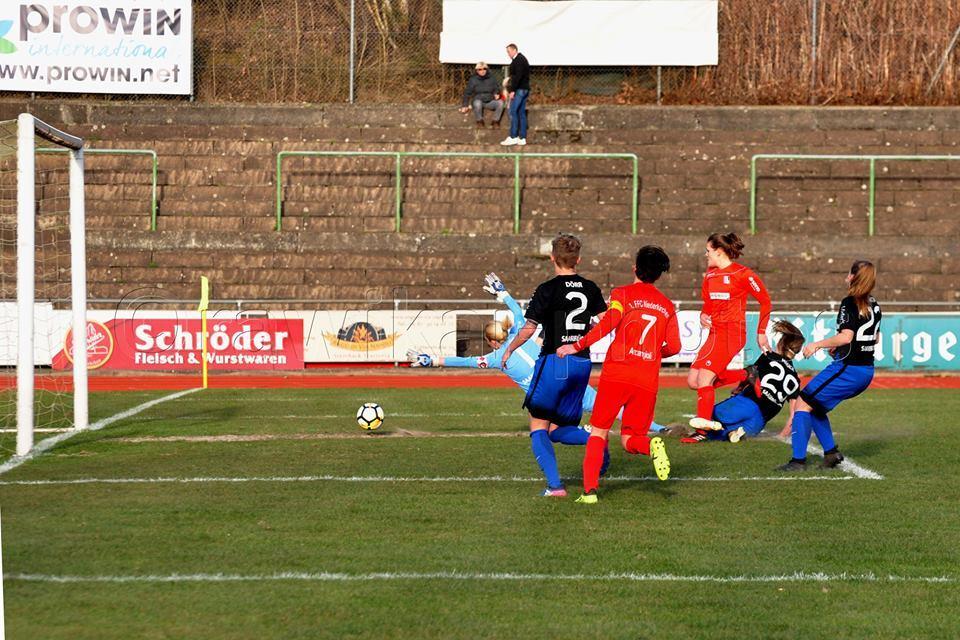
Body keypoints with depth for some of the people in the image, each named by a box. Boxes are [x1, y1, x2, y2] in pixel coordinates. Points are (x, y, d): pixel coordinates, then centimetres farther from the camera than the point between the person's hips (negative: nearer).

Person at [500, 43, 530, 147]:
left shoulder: (518, 60, -12)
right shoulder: (522, 59, 19)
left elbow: (518, 76, -20)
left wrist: (513, 90, -20)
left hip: (519, 89, -10)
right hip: (525, 89, 10)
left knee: (513, 112, -10)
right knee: (521, 113, 8)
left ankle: (513, 137, -12)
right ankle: (522, 138, 8)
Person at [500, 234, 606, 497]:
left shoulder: (548, 290, -8)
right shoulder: (591, 289, 7)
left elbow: (528, 329, -9)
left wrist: (509, 350, 8)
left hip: (555, 360, -5)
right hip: (582, 363, 5)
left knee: (538, 426, 3)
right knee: (557, 428, 14)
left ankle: (555, 485, -11)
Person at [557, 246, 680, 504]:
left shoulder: (622, 294, 4)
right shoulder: (667, 306, 15)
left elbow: (609, 322, -13)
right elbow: (673, 347, 9)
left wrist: (577, 346, -9)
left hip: (617, 373, -3)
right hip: (648, 381, 3)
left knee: (598, 432, 6)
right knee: (629, 439, 12)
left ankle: (590, 490, -8)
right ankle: (651, 445, -23)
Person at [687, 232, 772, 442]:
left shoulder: (742, 274, -7)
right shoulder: (710, 275, 14)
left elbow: (765, 301, 0)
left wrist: (761, 333, 1)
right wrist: (703, 316, 0)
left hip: (732, 332, -9)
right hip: (715, 332, 9)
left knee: (704, 375, -19)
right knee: (693, 381, 2)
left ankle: (704, 423, -16)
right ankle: (746, 376, 9)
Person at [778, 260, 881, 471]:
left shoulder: (849, 303, -12)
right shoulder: (874, 305, 13)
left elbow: (846, 337, -22)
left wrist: (818, 344, -10)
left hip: (848, 368, -9)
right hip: (867, 371, 9)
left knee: (803, 403, -3)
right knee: (815, 407, 20)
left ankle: (798, 460, -10)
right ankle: (831, 452, 14)